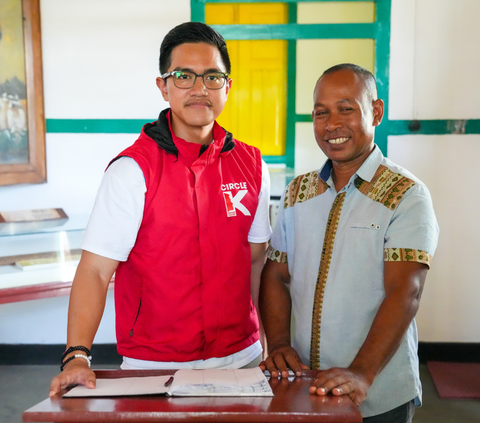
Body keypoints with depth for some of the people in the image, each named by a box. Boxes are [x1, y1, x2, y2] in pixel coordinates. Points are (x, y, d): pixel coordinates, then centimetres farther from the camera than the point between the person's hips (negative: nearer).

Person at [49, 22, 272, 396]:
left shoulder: (252, 166, 1)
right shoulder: (132, 170, -13)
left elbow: (257, 260, 8)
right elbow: (95, 270, -16)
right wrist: (77, 355, -27)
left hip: (241, 358, 4)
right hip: (156, 366, -4)